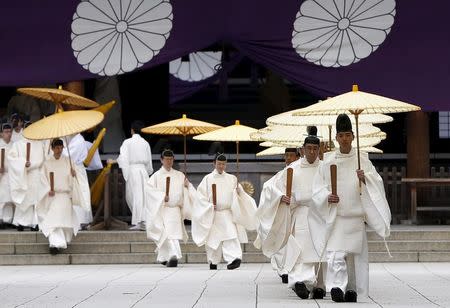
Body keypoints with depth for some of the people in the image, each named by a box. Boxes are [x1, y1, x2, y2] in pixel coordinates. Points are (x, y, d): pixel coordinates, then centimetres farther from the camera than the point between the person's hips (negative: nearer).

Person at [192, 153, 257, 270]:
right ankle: (213, 262, 21)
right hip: (212, 214, 0)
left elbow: (238, 194, 10)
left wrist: (239, 191, -13)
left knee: (231, 235, -17)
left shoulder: (231, 179, 9)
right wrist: (209, 206, -11)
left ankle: (234, 258, -29)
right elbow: (201, 195, 1)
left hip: (228, 213, 0)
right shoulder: (208, 179, 4)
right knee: (213, 238, 6)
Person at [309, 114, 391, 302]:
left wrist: (365, 179, -19)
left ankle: (352, 289, 17)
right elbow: (318, 187, 5)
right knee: (335, 254, -16)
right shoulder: (328, 161, 4)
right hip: (335, 215, -1)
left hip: (355, 215, 1)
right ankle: (337, 287, -21)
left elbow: (376, 182, 1)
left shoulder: (362, 160, 5)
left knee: (354, 255, 5)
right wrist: (327, 197, -15)